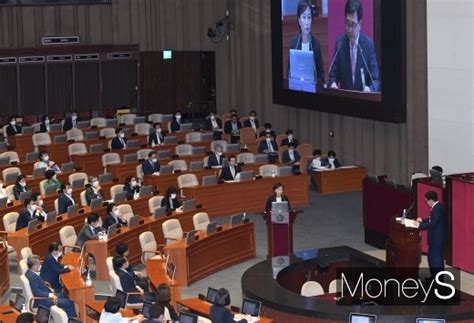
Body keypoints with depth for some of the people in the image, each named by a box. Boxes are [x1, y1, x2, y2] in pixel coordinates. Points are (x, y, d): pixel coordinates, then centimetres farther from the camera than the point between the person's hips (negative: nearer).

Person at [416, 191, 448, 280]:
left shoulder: (438, 209, -24)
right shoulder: (437, 207, 9)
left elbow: (432, 224, -26)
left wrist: (420, 225, -17)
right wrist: (422, 220, 12)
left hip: (438, 238, -10)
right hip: (436, 237, 10)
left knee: (437, 258, -1)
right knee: (432, 256, 20)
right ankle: (434, 276, 31)